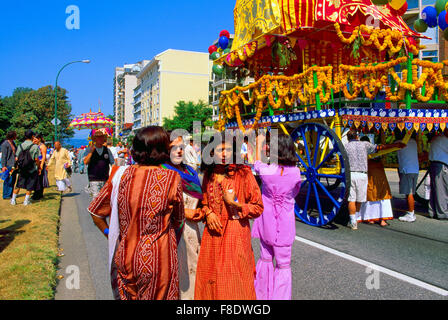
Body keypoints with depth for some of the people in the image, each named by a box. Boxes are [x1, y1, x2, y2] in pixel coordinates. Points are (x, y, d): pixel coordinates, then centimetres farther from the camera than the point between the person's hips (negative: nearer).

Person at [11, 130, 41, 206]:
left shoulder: (20, 146, 2)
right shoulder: (35, 146, -12)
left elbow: (17, 158, 5)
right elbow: (36, 159, -13)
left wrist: (18, 165, 18)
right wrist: (38, 167, -1)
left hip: (22, 169, 4)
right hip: (32, 169, -4)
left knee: (18, 185, 15)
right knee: (30, 186, 7)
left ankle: (13, 200, 19)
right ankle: (26, 201, 10)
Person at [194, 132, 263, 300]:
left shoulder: (243, 173, -9)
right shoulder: (208, 173, 5)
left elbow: (258, 207, -6)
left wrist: (235, 204, -18)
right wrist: (208, 213, 0)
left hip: (236, 233, -4)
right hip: (213, 233, 4)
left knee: (234, 282, 3)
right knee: (211, 279, 13)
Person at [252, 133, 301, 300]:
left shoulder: (266, 170, -13)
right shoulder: (295, 172, -11)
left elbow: (257, 163, 11)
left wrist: (259, 143, 24)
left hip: (267, 222, 1)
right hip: (285, 225, -1)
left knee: (265, 258, 18)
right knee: (283, 264, 9)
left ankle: (262, 295, 30)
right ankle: (281, 296, 14)